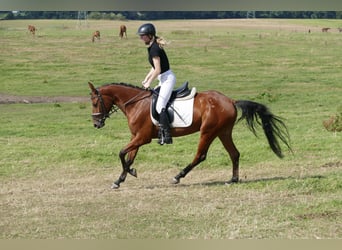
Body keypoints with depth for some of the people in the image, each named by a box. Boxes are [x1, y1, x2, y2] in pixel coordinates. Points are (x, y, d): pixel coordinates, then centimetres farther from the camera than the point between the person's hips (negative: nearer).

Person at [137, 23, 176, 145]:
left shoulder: (154, 48, -18)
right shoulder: (152, 47, 12)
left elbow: (157, 70, -21)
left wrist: (149, 83, -11)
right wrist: (146, 79, 13)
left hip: (167, 78, -11)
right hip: (165, 79, 11)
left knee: (160, 106, -16)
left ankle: (166, 136, -18)